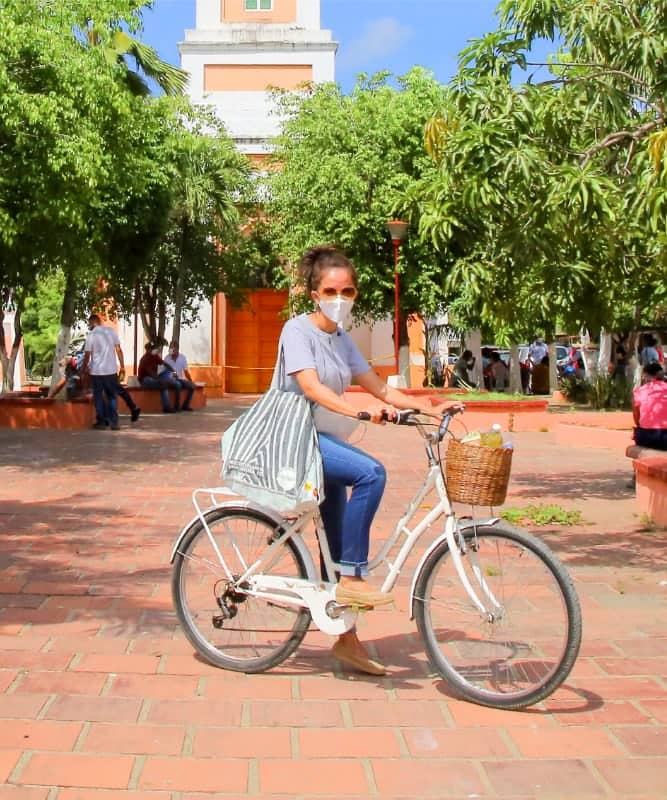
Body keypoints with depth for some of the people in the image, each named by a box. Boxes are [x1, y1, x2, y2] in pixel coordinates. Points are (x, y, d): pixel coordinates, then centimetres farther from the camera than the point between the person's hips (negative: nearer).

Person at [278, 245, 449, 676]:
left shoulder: (342, 338, 13)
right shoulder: (298, 329, -9)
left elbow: (380, 388, 10)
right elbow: (311, 387, -24)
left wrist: (424, 406, -5)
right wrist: (361, 410, -38)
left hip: (326, 442, 8)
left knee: (338, 545, 9)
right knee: (371, 473, -31)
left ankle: (346, 638, 18)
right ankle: (353, 577, -23)